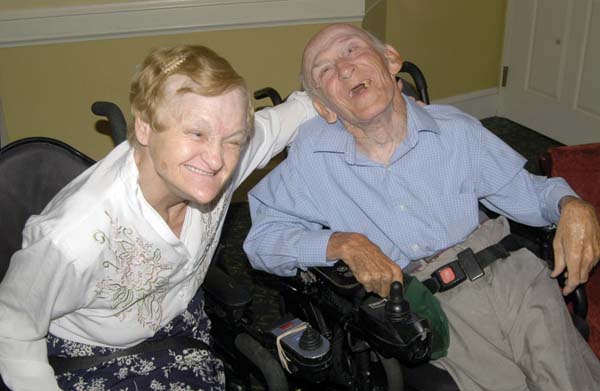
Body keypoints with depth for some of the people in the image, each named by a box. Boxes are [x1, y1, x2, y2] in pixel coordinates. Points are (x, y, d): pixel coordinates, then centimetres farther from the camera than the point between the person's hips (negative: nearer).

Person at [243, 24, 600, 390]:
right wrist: (344, 244, -12)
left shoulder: (458, 130, 5)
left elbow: (527, 191, 15)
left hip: (505, 275, 2)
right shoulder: (312, 150, 0)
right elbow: (263, 239, 2)